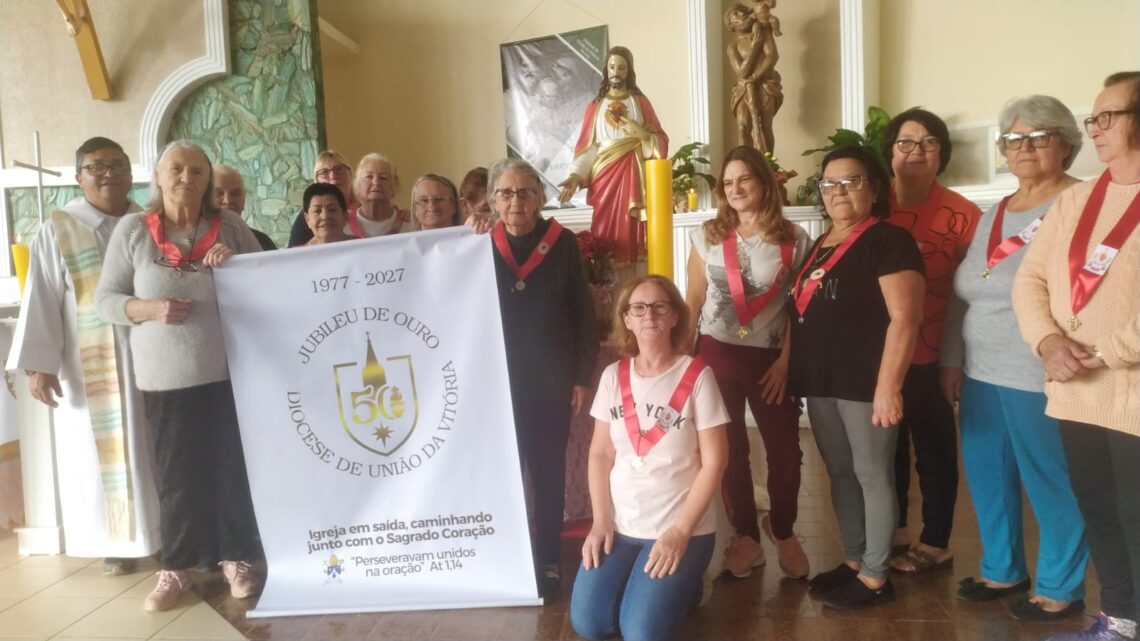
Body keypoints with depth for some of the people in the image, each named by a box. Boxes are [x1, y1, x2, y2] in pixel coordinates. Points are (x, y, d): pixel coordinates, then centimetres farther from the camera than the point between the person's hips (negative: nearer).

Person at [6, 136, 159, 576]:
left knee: (153, 448, 7)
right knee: (102, 452, 5)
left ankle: (161, 529, 21)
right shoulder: (57, 232, 0)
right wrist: (39, 364, -12)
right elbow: (41, 301, -5)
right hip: (89, 368, -2)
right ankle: (117, 540, 17)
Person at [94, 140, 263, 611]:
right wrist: (150, 309, -18)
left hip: (228, 372, 1)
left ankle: (236, 558, 25)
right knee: (177, 472, 9)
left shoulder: (230, 227, 2)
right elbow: (105, 299, 0)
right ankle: (175, 567, 25)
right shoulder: (132, 229, 0)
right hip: (166, 377, -1)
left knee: (233, 467, 9)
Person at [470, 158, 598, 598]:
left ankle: (548, 561, 23)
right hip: (499, 380, 1)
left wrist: (583, 376, -3)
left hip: (552, 381, -1)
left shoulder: (562, 243, -4)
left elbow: (583, 313, -2)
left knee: (549, 472, 10)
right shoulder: (482, 243, 1)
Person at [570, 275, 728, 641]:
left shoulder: (697, 376, -10)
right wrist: (600, 521, -4)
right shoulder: (614, 375, 3)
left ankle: (685, 588, 17)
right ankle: (664, 588, 21)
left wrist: (680, 531, -15)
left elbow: (714, 462, -10)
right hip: (620, 523, 4)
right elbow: (600, 453, 6)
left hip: (682, 527, -4)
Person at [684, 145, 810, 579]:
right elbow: (693, 301, 4)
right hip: (716, 353, 1)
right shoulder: (708, 236, 2)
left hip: (770, 356, -1)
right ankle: (746, 537, 25)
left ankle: (784, 535, 26)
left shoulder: (794, 240, -3)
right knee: (729, 449, 8)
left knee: (785, 450, 2)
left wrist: (786, 360, -9)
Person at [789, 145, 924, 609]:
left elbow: (904, 317, -17)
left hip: (865, 382, -8)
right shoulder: (819, 247, 16)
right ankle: (854, 560, 29)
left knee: (873, 475, 2)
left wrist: (888, 385, -22)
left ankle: (876, 577, 13)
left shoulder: (888, 241, -10)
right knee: (840, 474, 15)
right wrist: (789, 368, 16)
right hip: (821, 382, 8)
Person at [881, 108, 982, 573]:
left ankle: (936, 544, 25)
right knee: (888, 446, 17)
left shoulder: (961, 214, -8)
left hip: (932, 356, -4)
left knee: (934, 449, 9)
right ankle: (895, 532, 35)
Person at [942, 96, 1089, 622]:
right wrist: (952, 362, 12)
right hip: (981, 375, 7)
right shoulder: (993, 214, 15)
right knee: (987, 478, 15)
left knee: (1050, 483, 4)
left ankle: (1060, 588, 22)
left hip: (1042, 378, -7)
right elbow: (961, 296, 15)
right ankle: (1002, 570, 33)